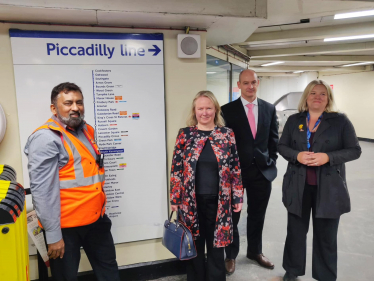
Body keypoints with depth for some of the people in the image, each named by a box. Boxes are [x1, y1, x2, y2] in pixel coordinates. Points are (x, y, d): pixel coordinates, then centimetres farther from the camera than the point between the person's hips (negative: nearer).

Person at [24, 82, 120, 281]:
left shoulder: (86, 131, 9)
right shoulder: (46, 138, -16)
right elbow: (42, 190, -20)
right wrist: (53, 234, -19)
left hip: (96, 218, 8)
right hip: (65, 225, -7)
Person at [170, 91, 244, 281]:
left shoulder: (227, 134, 0)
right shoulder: (185, 134, -2)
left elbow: (235, 169, 2)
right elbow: (176, 169, -1)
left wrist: (238, 198, 1)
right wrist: (174, 198, -2)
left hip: (218, 201, 0)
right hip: (191, 201, 0)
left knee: (216, 246, 14)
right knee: (195, 247, 15)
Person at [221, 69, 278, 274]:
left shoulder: (269, 109, 5)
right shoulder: (227, 110, -6)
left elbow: (274, 138, 10)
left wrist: (271, 161, 3)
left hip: (262, 170, 3)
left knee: (257, 215, 17)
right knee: (232, 216, 11)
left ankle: (255, 251, 39)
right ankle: (231, 255, 30)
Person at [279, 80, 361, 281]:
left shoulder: (340, 121, -2)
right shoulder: (294, 120, 4)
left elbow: (355, 150, -4)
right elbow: (282, 146, 6)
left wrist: (328, 157, -19)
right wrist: (297, 155, -14)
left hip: (329, 187, -2)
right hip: (298, 186, 2)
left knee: (326, 235, 11)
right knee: (295, 231, 15)